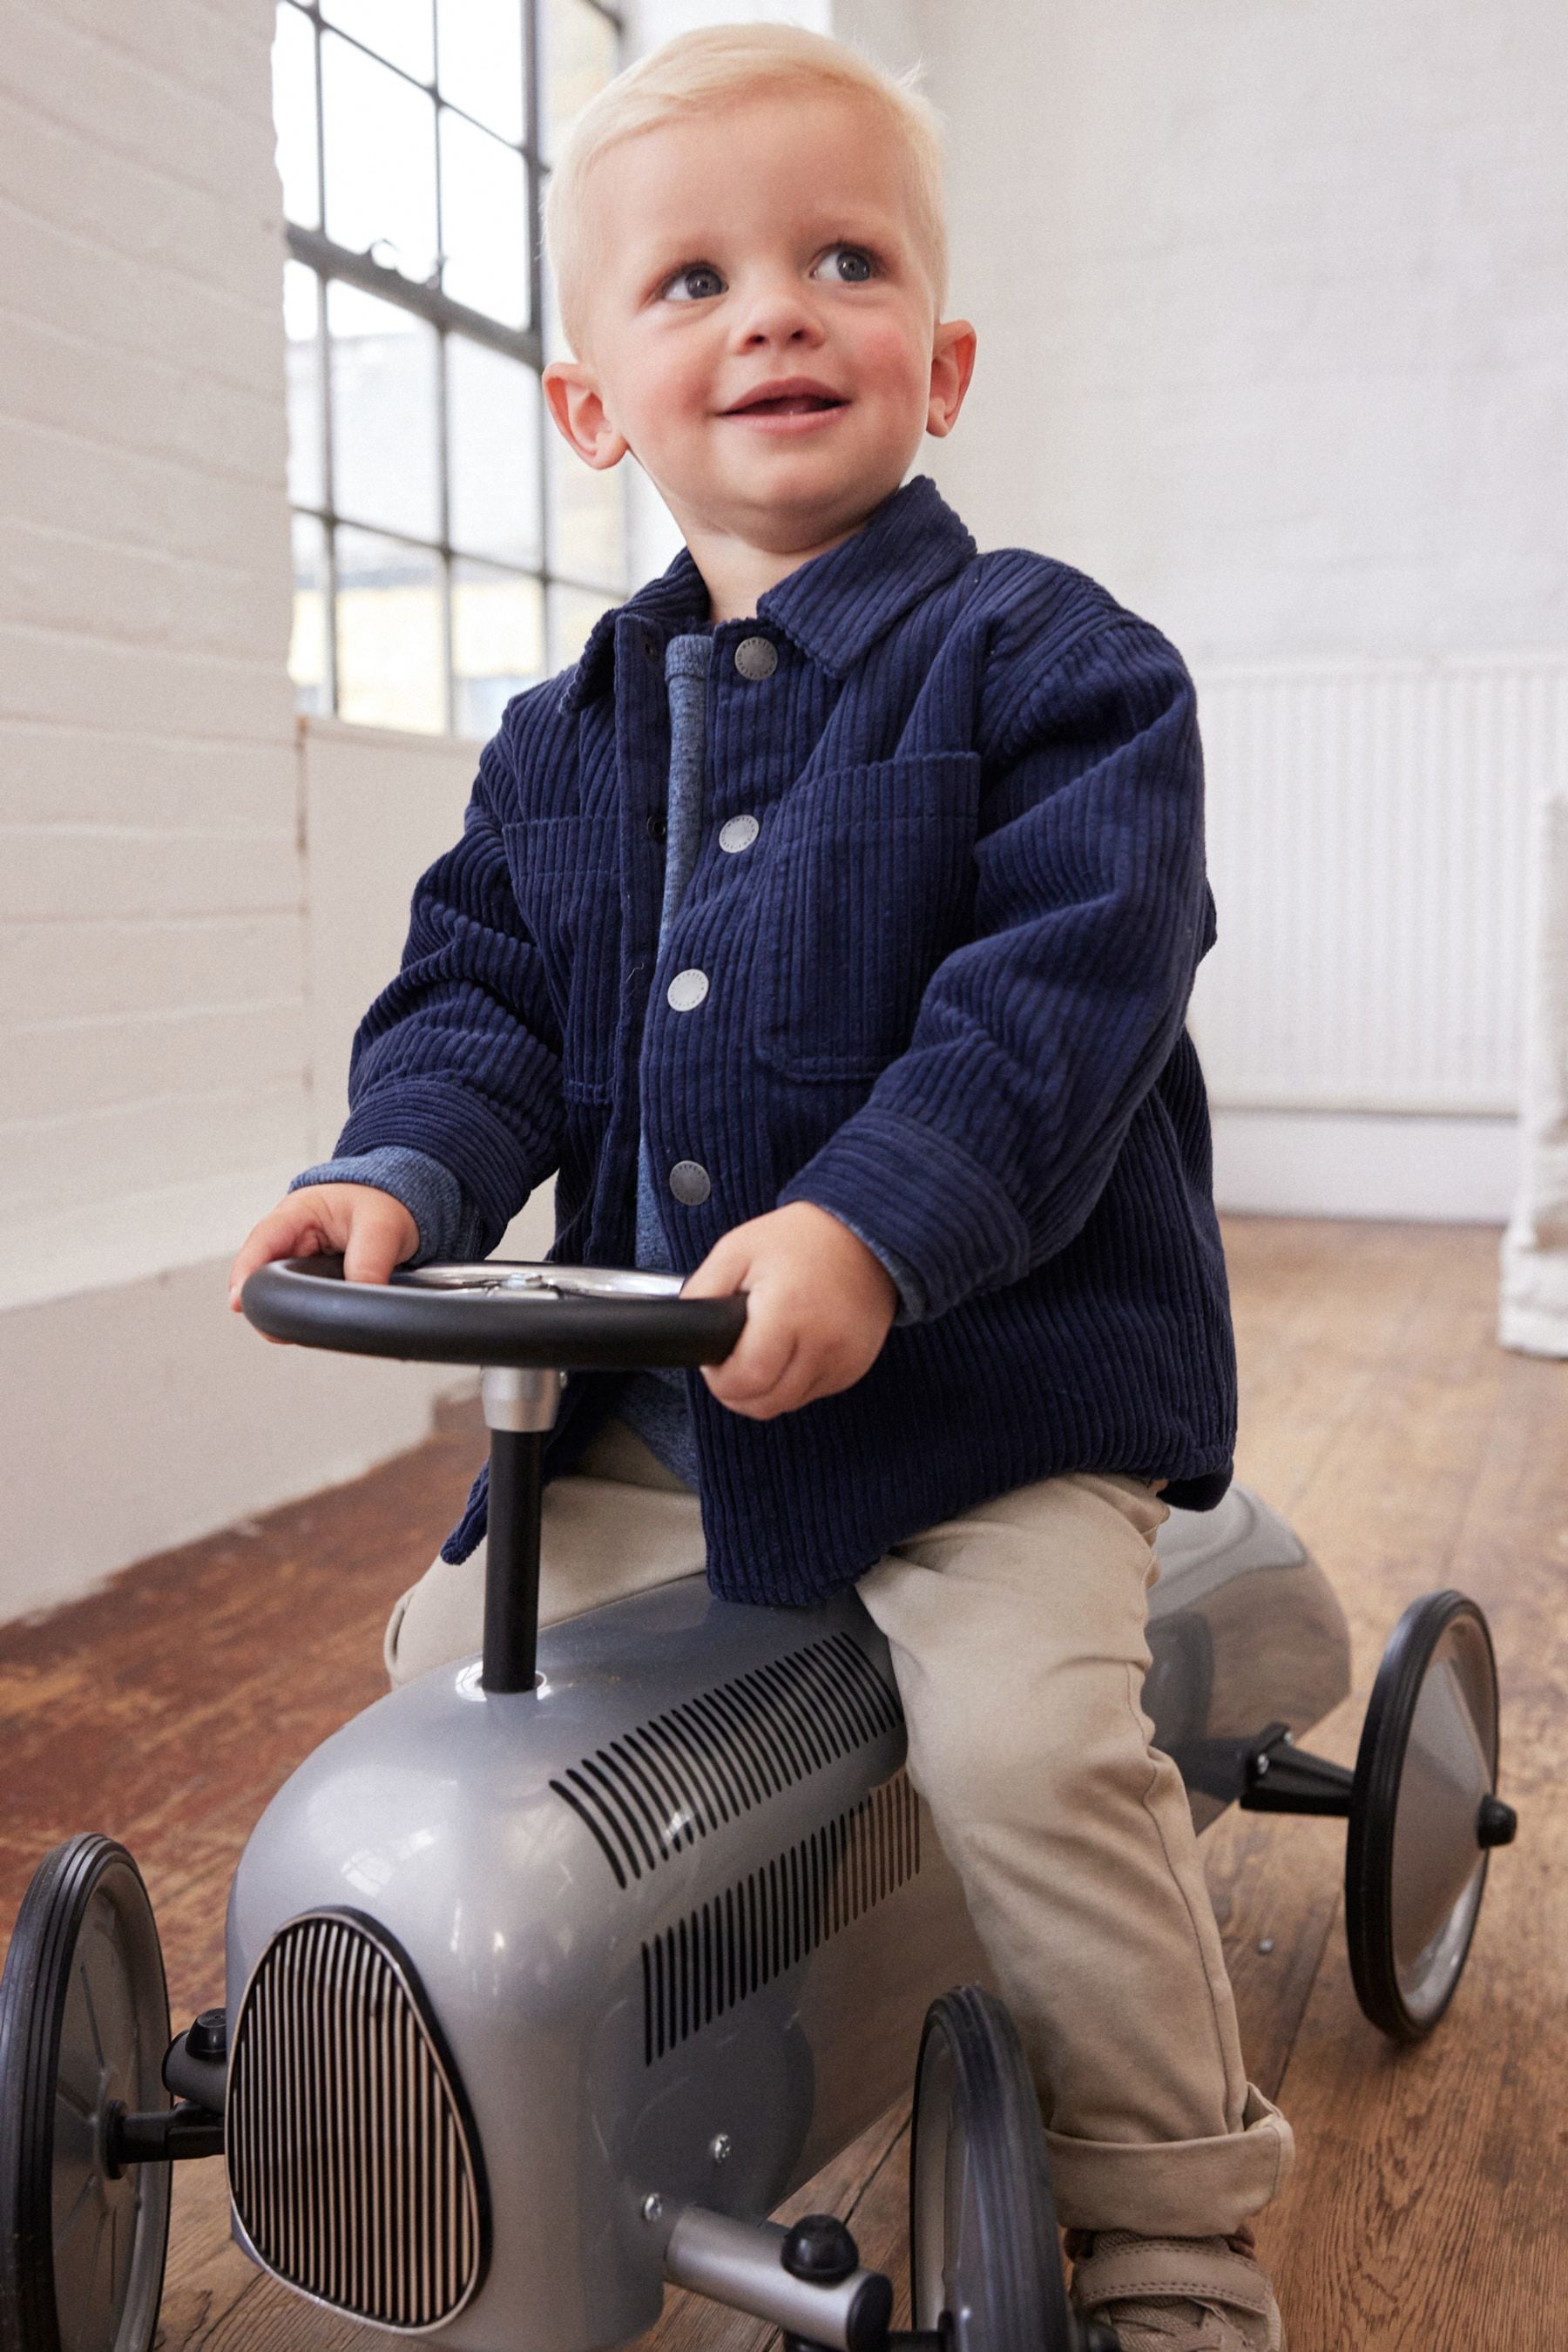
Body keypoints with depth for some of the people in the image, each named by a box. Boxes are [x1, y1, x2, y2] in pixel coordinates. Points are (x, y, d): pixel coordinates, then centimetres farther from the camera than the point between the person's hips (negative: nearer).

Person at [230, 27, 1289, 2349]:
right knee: (455, 1651, 7)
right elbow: (482, 987, 7)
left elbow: (1061, 988, -18)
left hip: (990, 1386, -5)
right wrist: (405, 1170, -14)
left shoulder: (1049, 663, -6)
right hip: (650, 1407, 6)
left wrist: (870, 1229, -31)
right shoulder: (562, 739, 11)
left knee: (1023, 1738, -23)